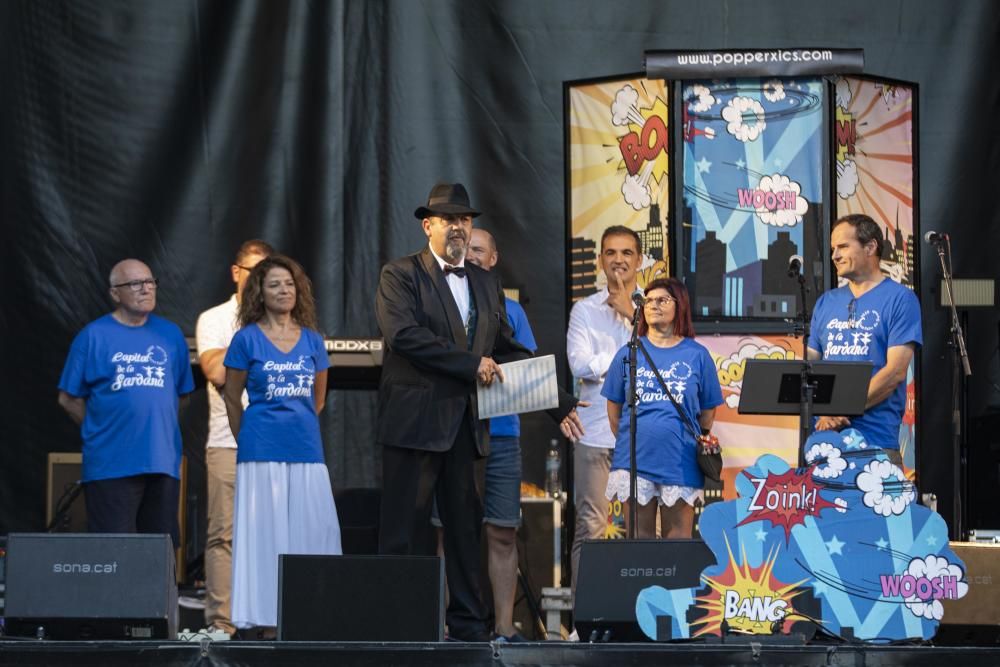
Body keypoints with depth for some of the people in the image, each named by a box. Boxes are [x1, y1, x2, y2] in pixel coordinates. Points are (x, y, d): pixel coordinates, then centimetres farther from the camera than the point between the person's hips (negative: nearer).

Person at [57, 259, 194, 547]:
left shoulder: (170, 335, 11)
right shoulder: (93, 336, 1)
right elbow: (69, 399, 5)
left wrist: (158, 427, 10)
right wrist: (101, 431, 3)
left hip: (163, 461, 4)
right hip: (111, 466, -4)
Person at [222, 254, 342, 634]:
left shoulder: (312, 340, 10)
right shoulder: (247, 339, 1)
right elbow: (232, 399, 8)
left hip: (306, 449, 3)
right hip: (262, 452, -3)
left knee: (316, 528, -3)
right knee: (266, 531, -3)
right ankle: (267, 620, -2)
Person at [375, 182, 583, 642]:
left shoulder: (486, 284, 16)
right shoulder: (400, 276, -2)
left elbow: (508, 351, 19)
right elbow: (404, 334, -17)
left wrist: (557, 405, 11)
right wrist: (471, 364, -16)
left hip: (463, 425, 6)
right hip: (414, 422, -6)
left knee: (465, 526, 7)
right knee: (405, 527, -4)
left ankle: (467, 623, 12)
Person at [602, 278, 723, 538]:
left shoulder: (697, 355, 4)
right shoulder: (630, 353, 7)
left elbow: (708, 409, 10)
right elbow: (613, 406, 12)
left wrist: (701, 442, 9)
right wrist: (626, 439, 9)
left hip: (680, 460, -1)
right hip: (635, 459, 1)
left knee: (678, 537, 3)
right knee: (639, 538, 5)